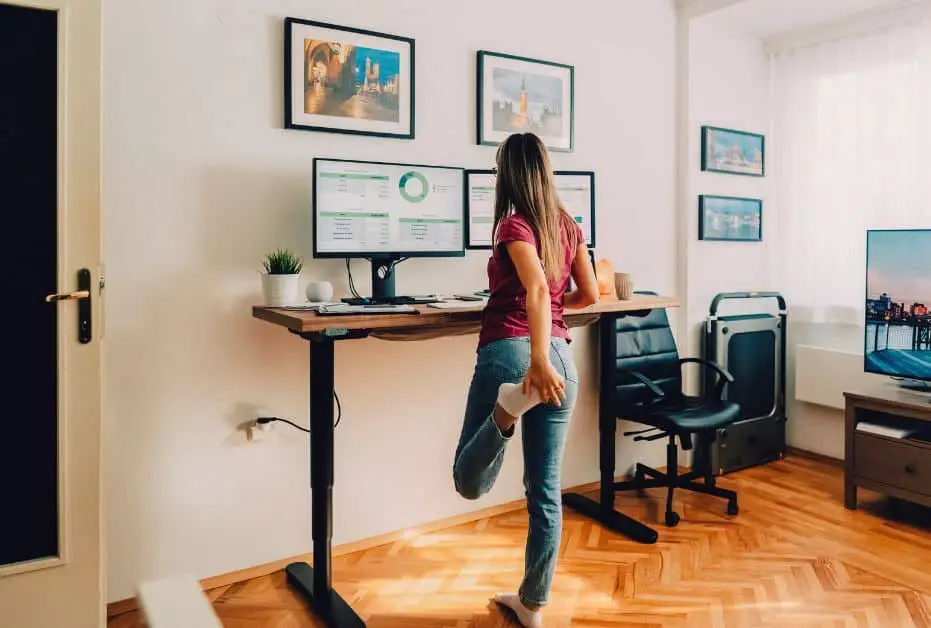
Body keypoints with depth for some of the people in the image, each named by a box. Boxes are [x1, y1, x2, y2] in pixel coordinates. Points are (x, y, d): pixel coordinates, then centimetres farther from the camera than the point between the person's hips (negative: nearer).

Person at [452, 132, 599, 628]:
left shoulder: (513, 224, -5)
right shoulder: (568, 225, 12)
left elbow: (537, 288, -22)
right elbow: (590, 294, 18)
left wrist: (538, 359, -31)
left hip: (508, 352, -5)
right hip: (561, 356, 6)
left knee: (469, 483, 5)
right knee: (546, 489, 13)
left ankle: (509, 408, -24)